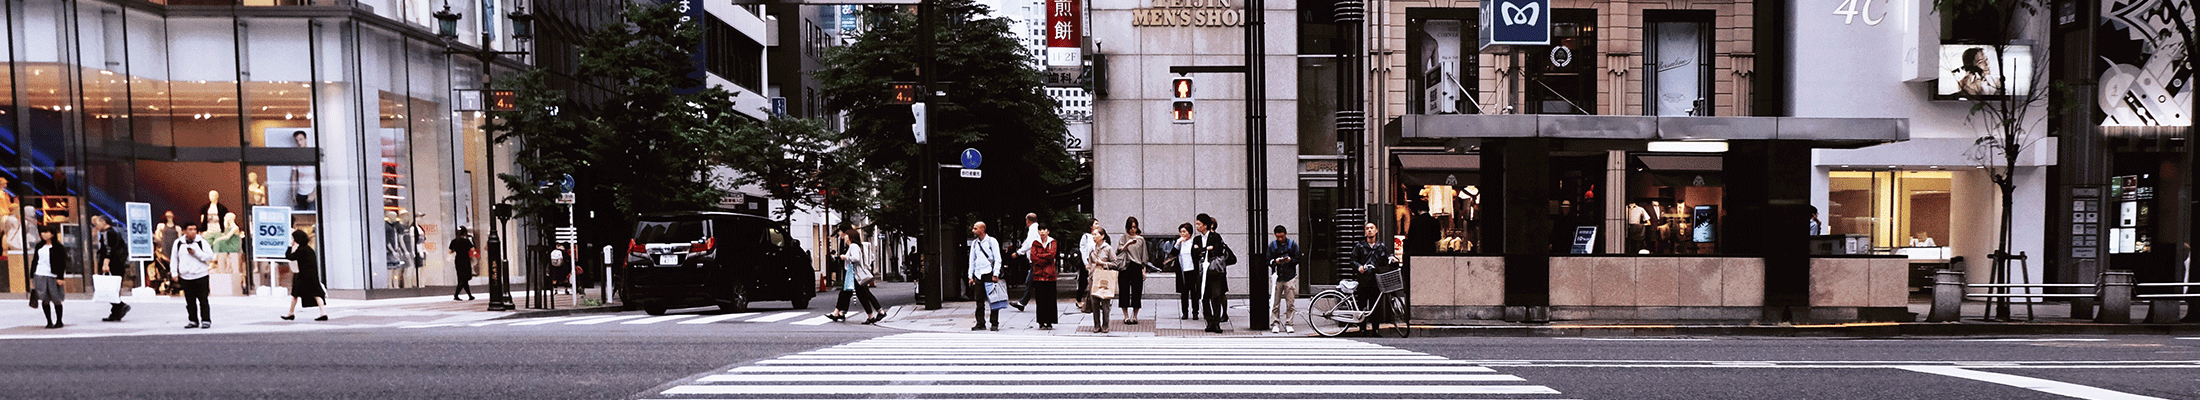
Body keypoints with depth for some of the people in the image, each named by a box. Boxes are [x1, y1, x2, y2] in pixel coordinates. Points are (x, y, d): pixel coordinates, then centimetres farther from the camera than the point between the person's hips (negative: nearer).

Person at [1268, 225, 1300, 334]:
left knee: (1290, 303, -1)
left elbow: (1298, 259, 5)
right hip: (1277, 277, 0)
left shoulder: (1292, 244, 5)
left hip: (1290, 277, 0)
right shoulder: (1272, 245, 7)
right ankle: (1275, 324, 6)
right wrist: (1275, 262, -13)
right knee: (1275, 303, -1)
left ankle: (1288, 324, 7)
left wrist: (1290, 260, -14)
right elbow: (1268, 261, 7)